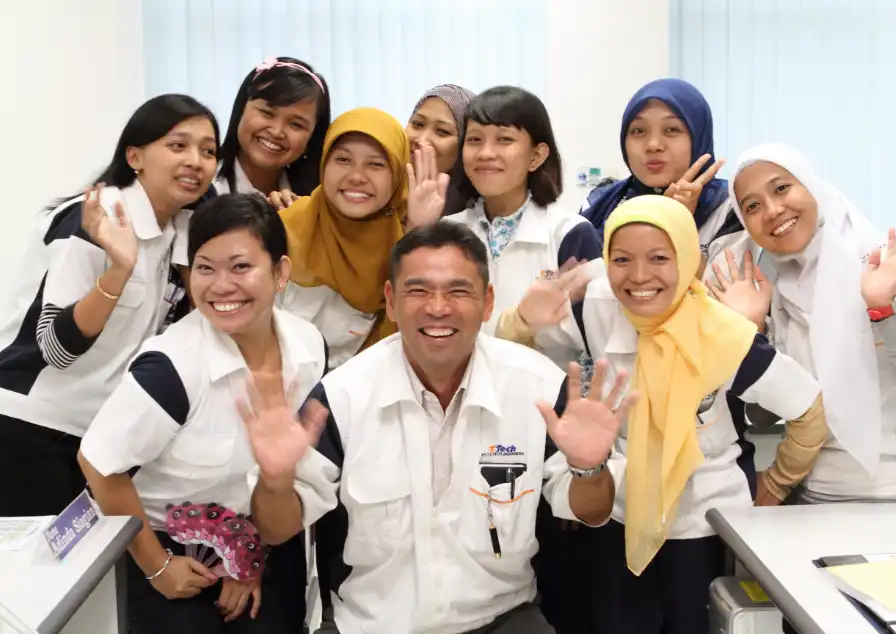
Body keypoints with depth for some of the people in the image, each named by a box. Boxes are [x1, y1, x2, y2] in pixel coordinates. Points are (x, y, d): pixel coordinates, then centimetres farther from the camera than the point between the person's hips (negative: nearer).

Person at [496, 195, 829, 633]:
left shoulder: (727, 339, -25)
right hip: (623, 513, 3)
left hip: (707, 522, -3)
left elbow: (810, 413, -12)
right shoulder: (599, 308, -15)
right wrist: (525, 319, -25)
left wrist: (773, 487, 1)